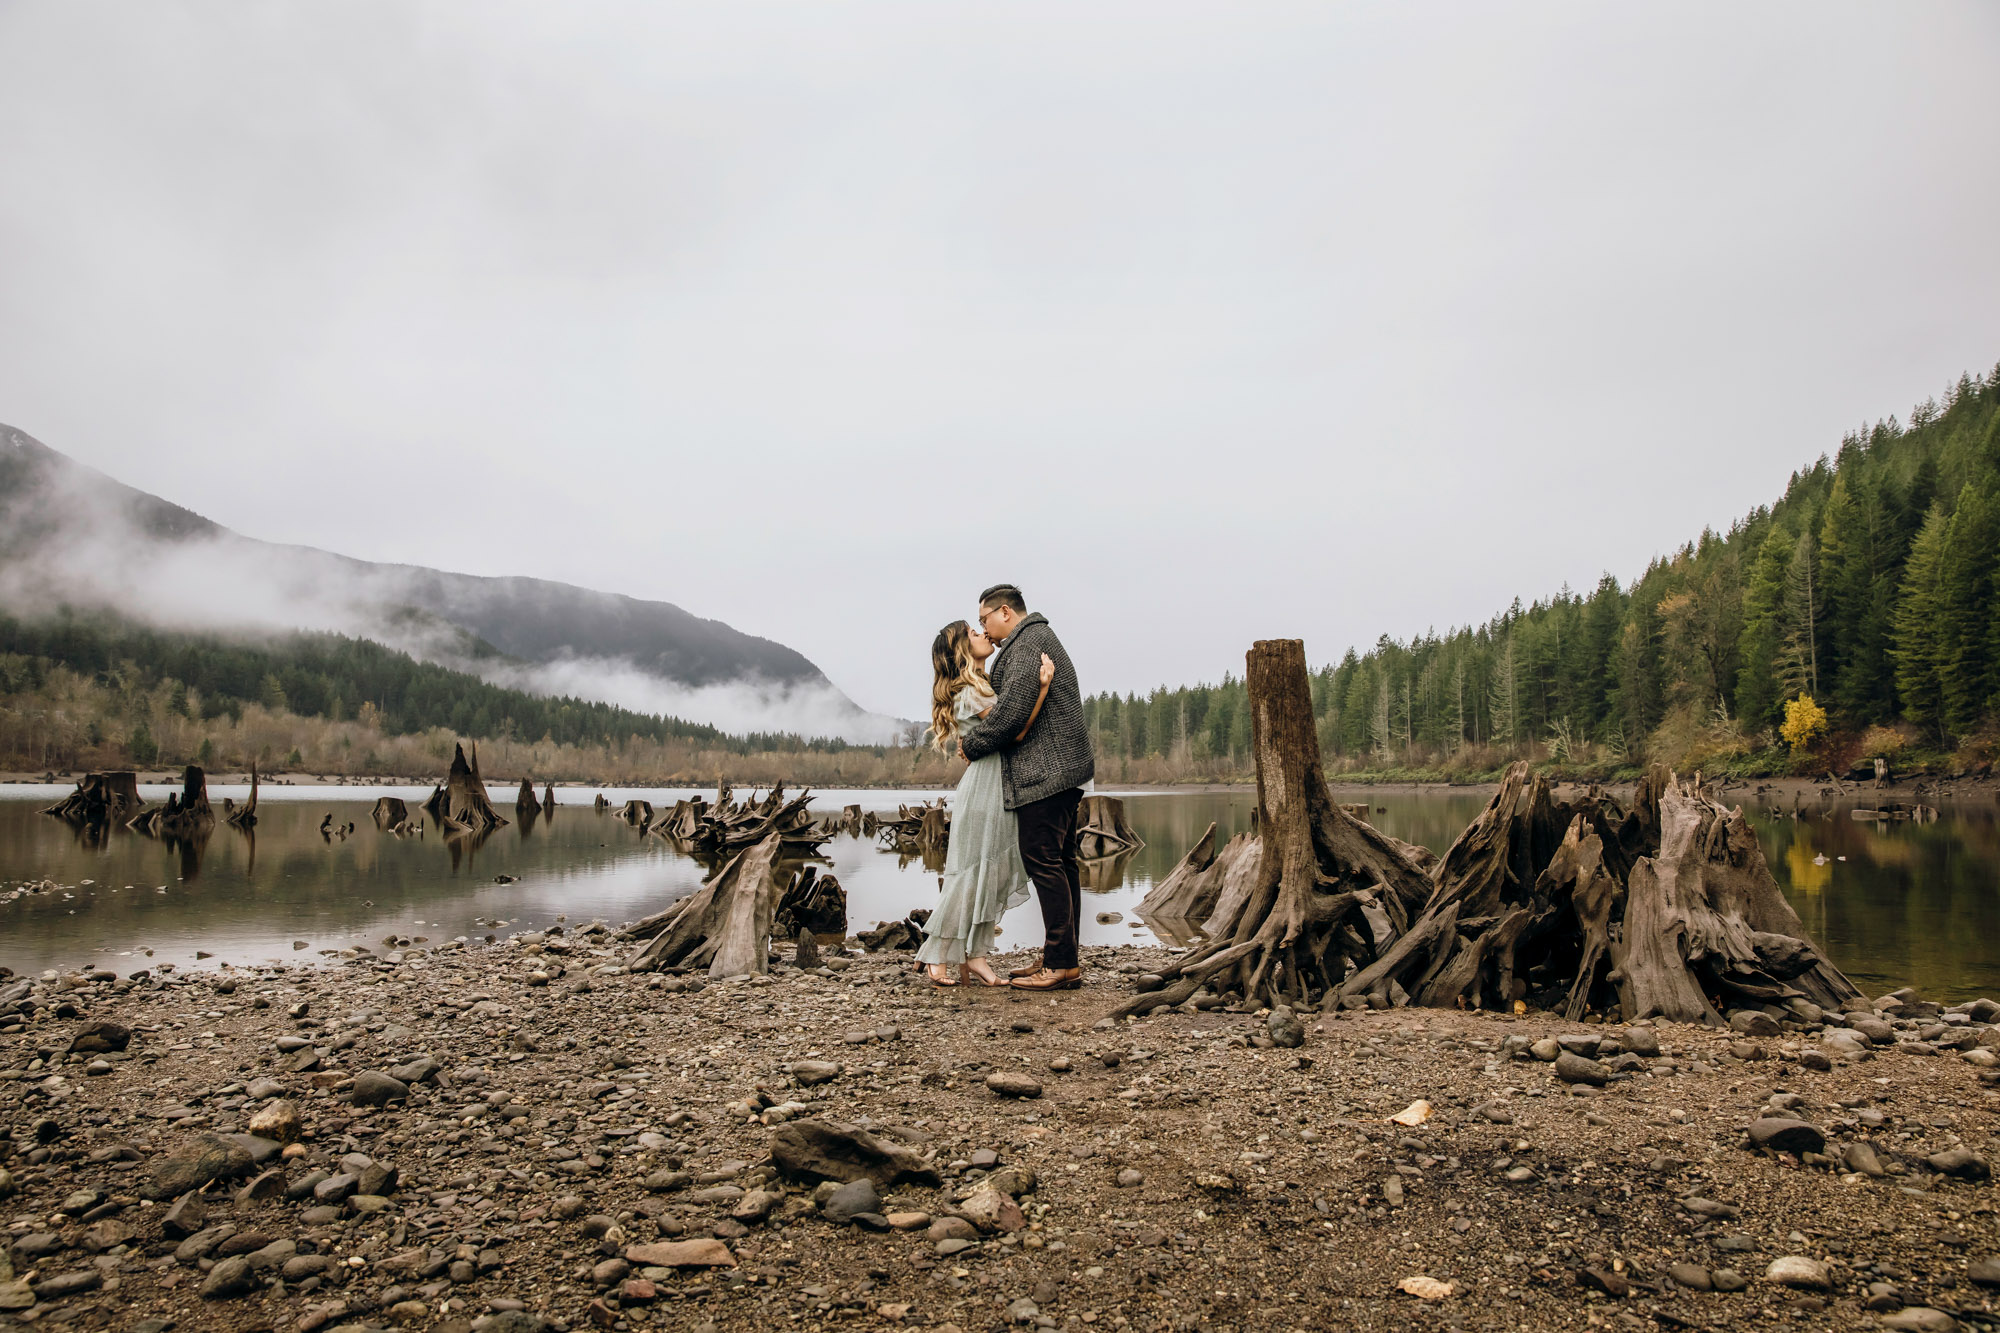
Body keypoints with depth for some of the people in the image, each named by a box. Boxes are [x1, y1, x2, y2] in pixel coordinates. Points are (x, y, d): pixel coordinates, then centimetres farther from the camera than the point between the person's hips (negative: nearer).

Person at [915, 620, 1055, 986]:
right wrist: (1043, 685, -28)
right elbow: (1015, 731, -21)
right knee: (972, 873, -4)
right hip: (983, 787, -9)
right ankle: (937, 957, 6)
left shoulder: (985, 685, 17)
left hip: (1000, 788, 9)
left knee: (995, 872, 7)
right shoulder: (969, 693, -15)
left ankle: (974, 957, 11)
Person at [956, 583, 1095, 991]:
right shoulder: (1042, 638, 25)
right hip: (1064, 768, 11)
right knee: (1060, 862, 11)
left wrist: (971, 744, -6)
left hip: (1043, 772, -11)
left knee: (1043, 862, -9)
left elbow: (1013, 709, -19)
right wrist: (975, 738, 13)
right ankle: (1060, 959, 17)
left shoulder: (1027, 641, -9)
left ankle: (1062, 964, -8)